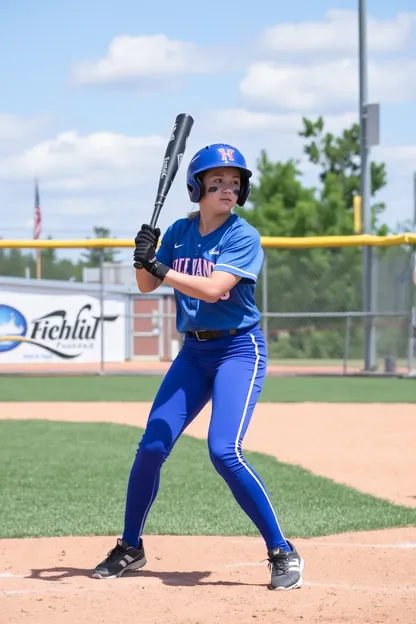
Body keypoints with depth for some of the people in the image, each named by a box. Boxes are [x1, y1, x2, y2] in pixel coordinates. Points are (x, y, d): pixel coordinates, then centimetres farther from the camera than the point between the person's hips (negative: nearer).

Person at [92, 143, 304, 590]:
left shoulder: (245, 237, -12)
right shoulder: (179, 231, 5)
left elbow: (214, 289, -24)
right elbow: (146, 285, 5)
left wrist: (160, 268, -26)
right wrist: (143, 257, -14)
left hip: (239, 349, -6)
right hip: (193, 351, 6)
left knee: (224, 452, -21)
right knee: (151, 447, 2)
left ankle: (283, 554, -12)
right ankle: (130, 548, 21)